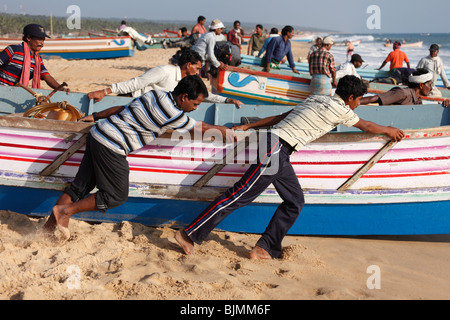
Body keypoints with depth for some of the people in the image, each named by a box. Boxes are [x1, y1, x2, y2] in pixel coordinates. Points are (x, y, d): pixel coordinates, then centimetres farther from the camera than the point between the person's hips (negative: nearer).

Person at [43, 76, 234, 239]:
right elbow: (204, 129, -5)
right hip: (111, 147, -9)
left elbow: (121, 108, 20)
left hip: (98, 135, 9)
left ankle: (49, 226, 16)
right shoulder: (173, 114, -14)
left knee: (80, 186, 13)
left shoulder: (156, 95, 11)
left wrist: (96, 116, 29)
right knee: (116, 196, 3)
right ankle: (67, 210, 3)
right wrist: (232, 133, 8)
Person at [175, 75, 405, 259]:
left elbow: (279, 117, 22)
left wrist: (248, 127, 23)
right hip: (277, 148, -10)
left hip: (279, 153, 10)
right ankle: (189, 234, -8)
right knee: (239, 196, -9)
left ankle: (265, 250, 10)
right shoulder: (340, 110, -1)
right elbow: (367, 127, 16)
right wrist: (390, 131, 34)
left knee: (295, 201, 11)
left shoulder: (315, 99, 21)